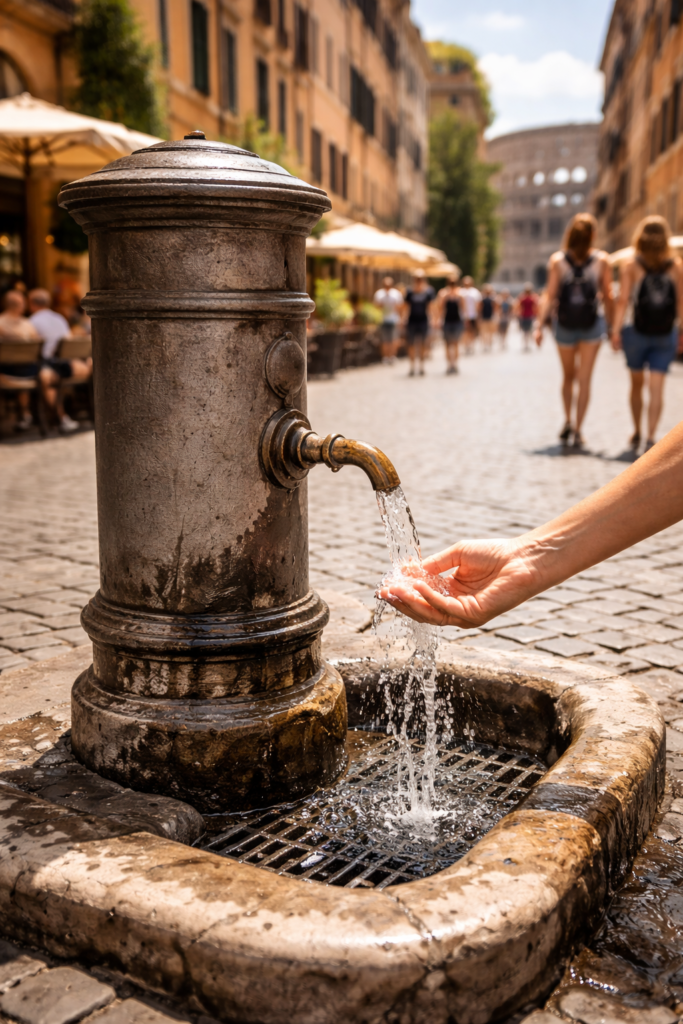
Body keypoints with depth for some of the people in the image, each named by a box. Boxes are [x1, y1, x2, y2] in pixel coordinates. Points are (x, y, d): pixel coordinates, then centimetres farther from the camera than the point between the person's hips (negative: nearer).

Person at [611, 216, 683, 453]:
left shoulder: (630, 265, -1)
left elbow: (623, 300, -9)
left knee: (637, 384, 15)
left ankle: (637, 433, 26)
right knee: (657, 388, -3)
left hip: (636, 331, 0)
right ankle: (650, 437, -15)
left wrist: (616, 330, -11)